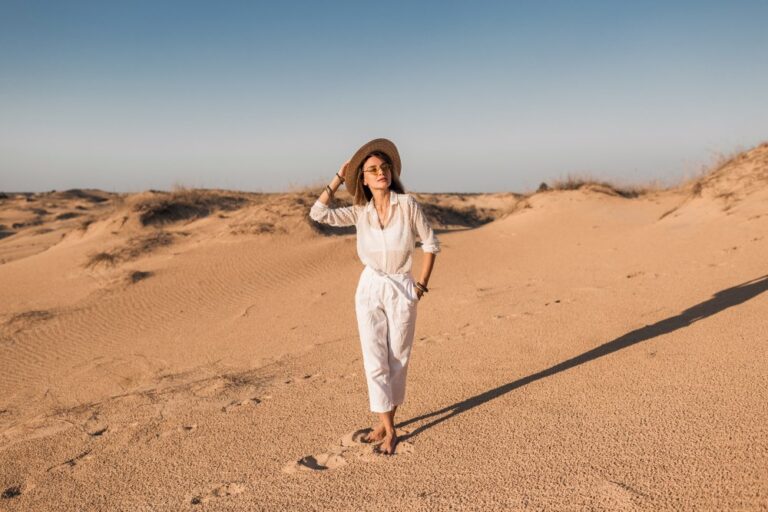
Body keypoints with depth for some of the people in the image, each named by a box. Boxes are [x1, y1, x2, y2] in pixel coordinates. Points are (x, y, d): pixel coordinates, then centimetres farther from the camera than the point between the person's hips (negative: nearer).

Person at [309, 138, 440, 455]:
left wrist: (421, 285, -5)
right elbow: (318, 214, -14)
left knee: (397, 361, 9)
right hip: (370, 290, 2)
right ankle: (387, 429, 13)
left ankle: (387, 423, 27)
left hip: (401, 292, -1)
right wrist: (339, 177, -7)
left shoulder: (407, 203, -11)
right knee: (375, 361, 0)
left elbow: (431, 244, -5)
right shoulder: (359, 212, -3)